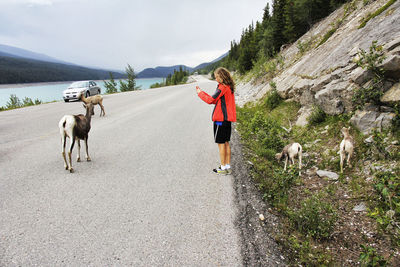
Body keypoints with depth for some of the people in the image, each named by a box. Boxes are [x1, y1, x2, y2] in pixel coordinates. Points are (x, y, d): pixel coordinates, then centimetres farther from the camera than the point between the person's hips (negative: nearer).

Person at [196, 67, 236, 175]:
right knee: (226, 143, 13)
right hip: (227, 119, 9)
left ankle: (223, 168, 6)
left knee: (221, 143, -1)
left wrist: (200, 93, 2)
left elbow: (211, 100, -13)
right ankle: (228, 166, 19)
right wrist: (202, 93, 12)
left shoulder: (222, 88, -16)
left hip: (220, 119, -9)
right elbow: (216, 100, 15)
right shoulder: (229, 87, 14)